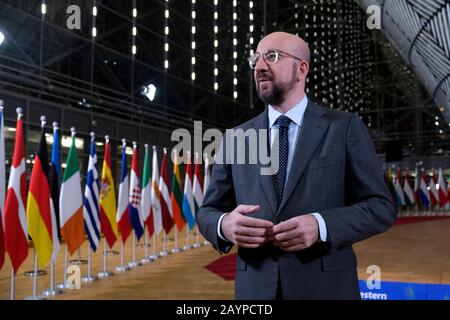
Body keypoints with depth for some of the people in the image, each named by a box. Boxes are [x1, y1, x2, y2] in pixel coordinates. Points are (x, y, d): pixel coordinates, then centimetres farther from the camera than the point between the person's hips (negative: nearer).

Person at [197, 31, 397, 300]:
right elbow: (208, 211, 6)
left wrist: (321, 226, -21)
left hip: (326, 286, -2)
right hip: (255, 287, 3)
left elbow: (381, 207, -4)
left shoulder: (346, 127, -3)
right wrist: (225, 225, -17)